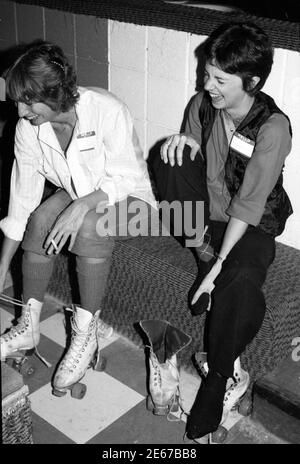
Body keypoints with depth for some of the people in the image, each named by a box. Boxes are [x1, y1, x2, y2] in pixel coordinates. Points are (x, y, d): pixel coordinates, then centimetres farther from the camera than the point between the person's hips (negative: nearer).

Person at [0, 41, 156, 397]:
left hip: (127, 197, -4)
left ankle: (86, 333, -21)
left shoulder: (106, 110, -28)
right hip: (76, 193, 5)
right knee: (41, 218, -25)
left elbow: (124, 179, -23)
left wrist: (81, 207, -38)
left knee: (90, 227, -34)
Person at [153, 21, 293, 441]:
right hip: (208, 206, 5)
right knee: (170, 158, -21)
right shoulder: (204, 103, -6)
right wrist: (184, 141, -14)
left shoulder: (272, 127, -23)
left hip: (252, 224, -5)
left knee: (242, 281, -36)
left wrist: (218, 266, -31)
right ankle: (200, 244, -12)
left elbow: (248, 205, -27)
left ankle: (220, 375, -14)